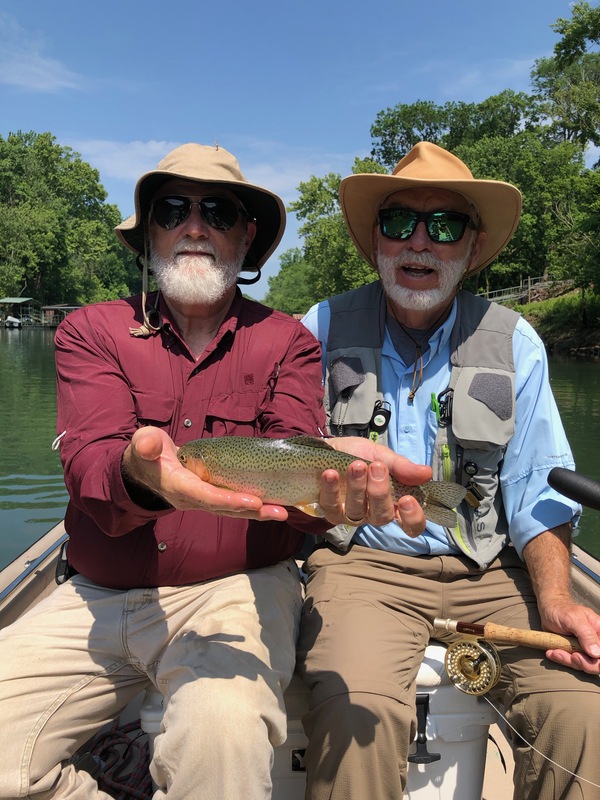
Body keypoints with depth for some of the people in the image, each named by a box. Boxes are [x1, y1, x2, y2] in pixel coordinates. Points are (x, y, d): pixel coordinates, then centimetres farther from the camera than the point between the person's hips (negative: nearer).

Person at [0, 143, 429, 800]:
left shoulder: (286, 341, 3)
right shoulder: (91, 332, 4)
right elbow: (88, 463, -12)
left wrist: (332, 477, -39)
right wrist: (140, 474, -39)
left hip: (236, 587, -2)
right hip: (97, 595, 3)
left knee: (223, 730, -31)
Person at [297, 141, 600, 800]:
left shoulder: (514, 342, 5)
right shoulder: (325, 327, 2)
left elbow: (537, 490, 3)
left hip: (488, 574, 2)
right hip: (362, 566, -1)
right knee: (358, 709, -28)